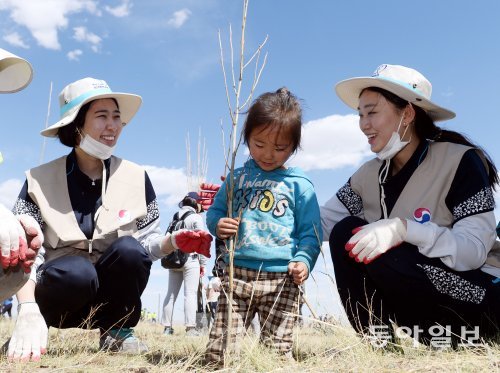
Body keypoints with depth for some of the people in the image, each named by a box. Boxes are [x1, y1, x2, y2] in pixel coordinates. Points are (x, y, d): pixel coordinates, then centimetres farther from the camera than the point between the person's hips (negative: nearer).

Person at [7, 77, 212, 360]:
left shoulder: (136, 178, -3)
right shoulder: (40, 180, -7)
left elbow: (148, 242, -1)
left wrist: (174, 241, -24)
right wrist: (29, 311, -29)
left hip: (108, 301, 2)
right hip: (58, 291, -1)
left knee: (128, 248, -30)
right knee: (77, 271, -36)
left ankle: (117, 331, -5)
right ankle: (26, 334, -3)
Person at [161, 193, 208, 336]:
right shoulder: (196, 218, -2)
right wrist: (203, 263, -1)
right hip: (190, 259, -5)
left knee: (171, 293, 7)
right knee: (191, 294, -6)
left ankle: (167, 327, 7)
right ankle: (190, 328, -10)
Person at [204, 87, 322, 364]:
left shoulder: (299, 185, 3)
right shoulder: (237, 178, 10)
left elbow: (310, 232, 3)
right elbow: (215, 211, 18)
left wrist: (303, 260, -14)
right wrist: (218, 225, -4)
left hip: (281, 279, -2)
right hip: (236, 274, 2)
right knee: (217, 354, 3)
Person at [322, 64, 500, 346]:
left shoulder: (460, 161, -13)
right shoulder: (369, 176, 5)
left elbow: (473, 251, -22)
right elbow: (321, 223, 1)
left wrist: (402, 228, -34)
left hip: (475, 295, -6)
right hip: (416, 301, 6)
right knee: (345, 233, -14)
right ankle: (384, 343, -9)